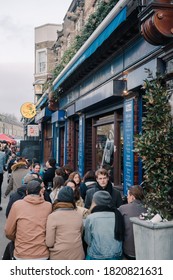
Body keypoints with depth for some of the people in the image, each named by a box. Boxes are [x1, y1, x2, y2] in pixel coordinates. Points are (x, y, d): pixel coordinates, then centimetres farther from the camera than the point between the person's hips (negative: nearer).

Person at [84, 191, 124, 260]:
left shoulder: (90, 218, -12)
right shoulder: (117, 216, -4)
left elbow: (88, 240, -4)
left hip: (96, 257, -3)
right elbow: (121, 237, 5)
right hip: (116, 257, 3)